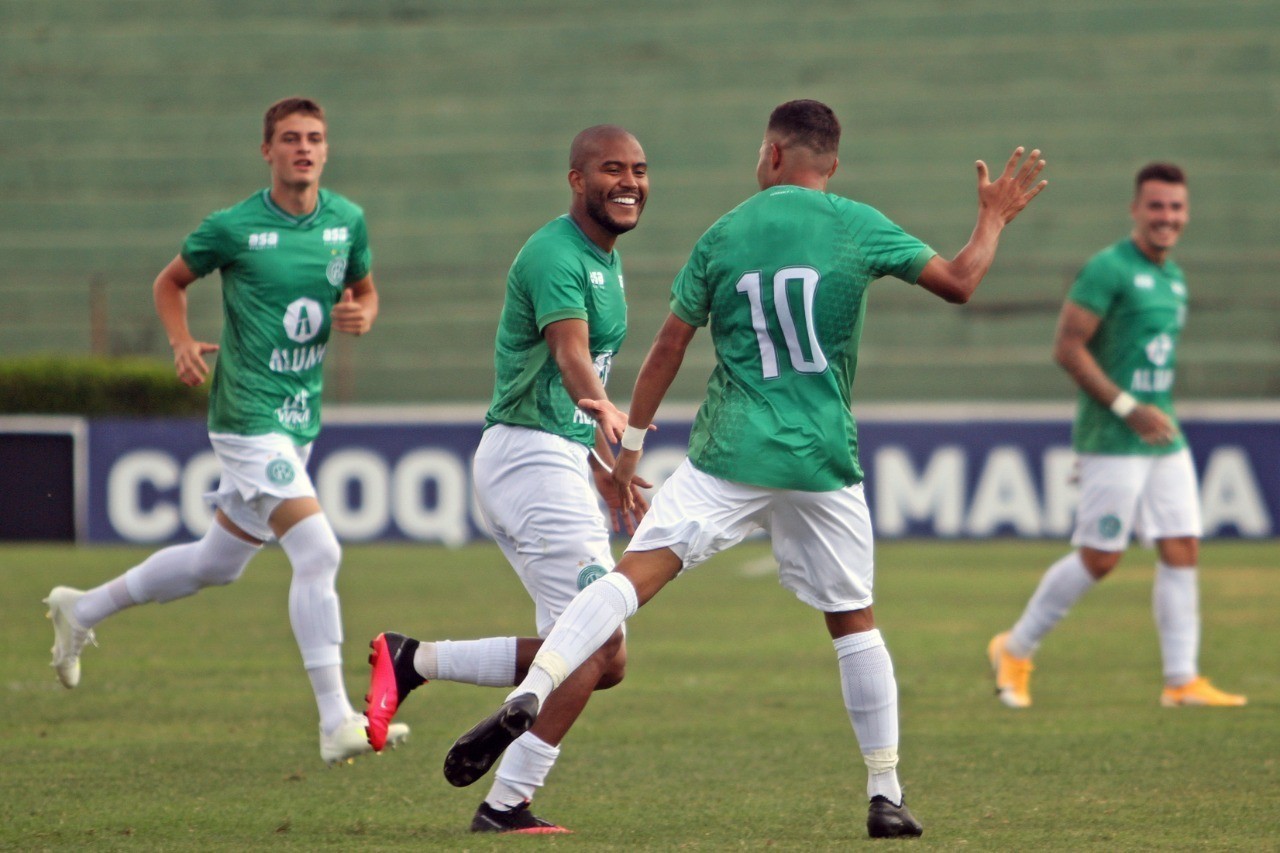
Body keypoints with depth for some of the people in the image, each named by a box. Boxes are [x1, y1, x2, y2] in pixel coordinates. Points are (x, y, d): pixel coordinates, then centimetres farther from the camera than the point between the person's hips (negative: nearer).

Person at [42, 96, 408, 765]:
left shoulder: (348, 221, 4)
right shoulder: (233, 228, -9)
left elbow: (365, 289, 19)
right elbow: (170, 282, 7)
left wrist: (361, 315, -5)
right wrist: (182, 343, -11)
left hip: (300, 417, 7)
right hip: (248, 414, -7)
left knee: (217, 564, 19)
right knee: (318, 552, -20)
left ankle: (82, 611, 40)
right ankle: (337, 722, -19)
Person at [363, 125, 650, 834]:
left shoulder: (605, 259, 17)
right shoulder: (556, 255, -15)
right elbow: (571, 353, -33)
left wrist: (603, 471, 28)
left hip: (562, 458, 10)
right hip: (534, 454, -10)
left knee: (601, 659, 8)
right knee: (592, 648, -13)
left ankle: (413, 662, 9)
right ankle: (505, 806, -9)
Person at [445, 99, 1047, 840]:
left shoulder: (724, 236, 6)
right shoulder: (860, 227, 2)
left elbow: (671, 346, 9)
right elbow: (958, 283, 7)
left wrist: (632, 440, 18)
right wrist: (994, 219, 26)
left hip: (728, 455, 0)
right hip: (824, 462, 0)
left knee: (637, 571, -10)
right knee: (854, 620, 13)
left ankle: (529, 695, -31)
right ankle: (887, 796, 15)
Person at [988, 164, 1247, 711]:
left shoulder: (1174, 278, 15)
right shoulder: (1109, 269, -12)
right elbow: (1067, 348, -16)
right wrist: (1129, 409, -18)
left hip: (1164, 439, 8)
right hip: (1113, 442, -8)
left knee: (1182, 552, 2)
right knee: (1098, 558, -4)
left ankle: (1182, 681, 5)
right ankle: (1015, 650, 12)